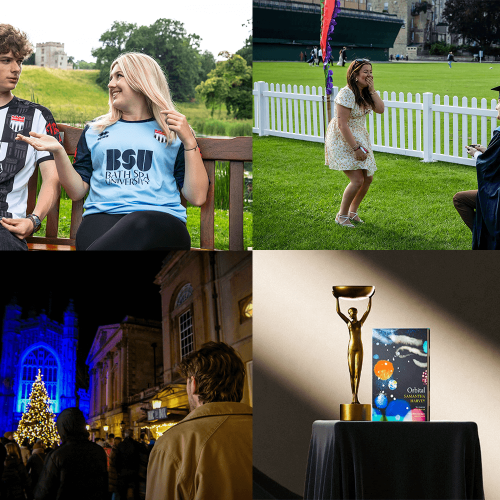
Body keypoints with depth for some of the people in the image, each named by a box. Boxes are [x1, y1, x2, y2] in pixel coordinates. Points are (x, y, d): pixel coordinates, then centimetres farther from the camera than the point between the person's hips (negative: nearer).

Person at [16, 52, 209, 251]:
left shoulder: (174, 132, 19)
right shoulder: (95, 131, 29)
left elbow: (197, 197, 9)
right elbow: (77, 191, 21)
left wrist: (189, 142, 2)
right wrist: (58, 151, 6)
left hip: (160, 218, -1)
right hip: (101, 217, 1)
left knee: (138, 224, -42)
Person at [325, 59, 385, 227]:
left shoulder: (365, 93, 4)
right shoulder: (347, 94, -22)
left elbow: (380, 109, -2)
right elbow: (342, 125, -24)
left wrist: (372, 90, -9)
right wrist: (356, 148, -24)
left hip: (359, 137, 9)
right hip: (343, 140, -9)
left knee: (368, 178, 8)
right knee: (357, 180, -15)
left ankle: (353, 211, 28)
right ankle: (341, 215, 4)